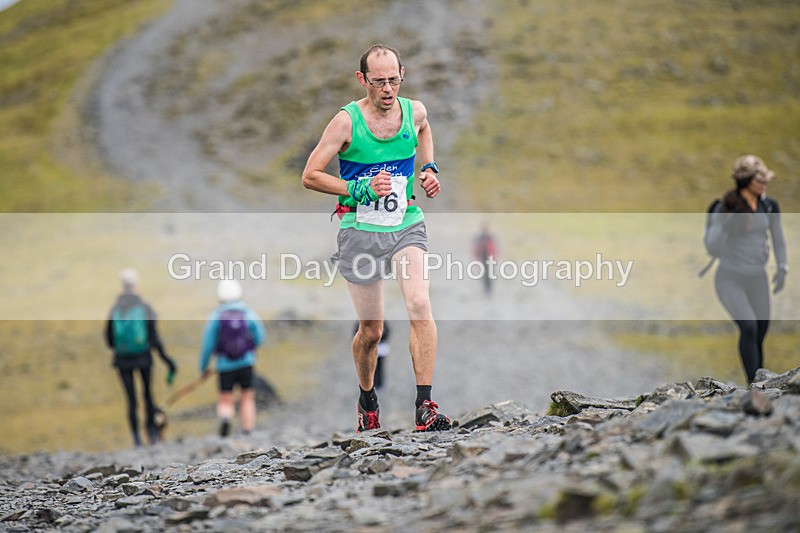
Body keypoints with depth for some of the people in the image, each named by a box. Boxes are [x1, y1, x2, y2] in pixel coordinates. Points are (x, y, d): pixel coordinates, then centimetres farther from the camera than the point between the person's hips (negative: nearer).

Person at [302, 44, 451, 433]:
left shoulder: (414, 110, 0)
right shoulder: (347, 121, -12)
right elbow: (310, 176, -8)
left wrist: (429, 168, 10)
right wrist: (359, 189, -18)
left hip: (406, 227, 2)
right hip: (360, 231, -2)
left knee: (419, 304, -23)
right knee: (371, 331, 5)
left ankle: (424, 407, -23)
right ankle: (367, 401, 34)